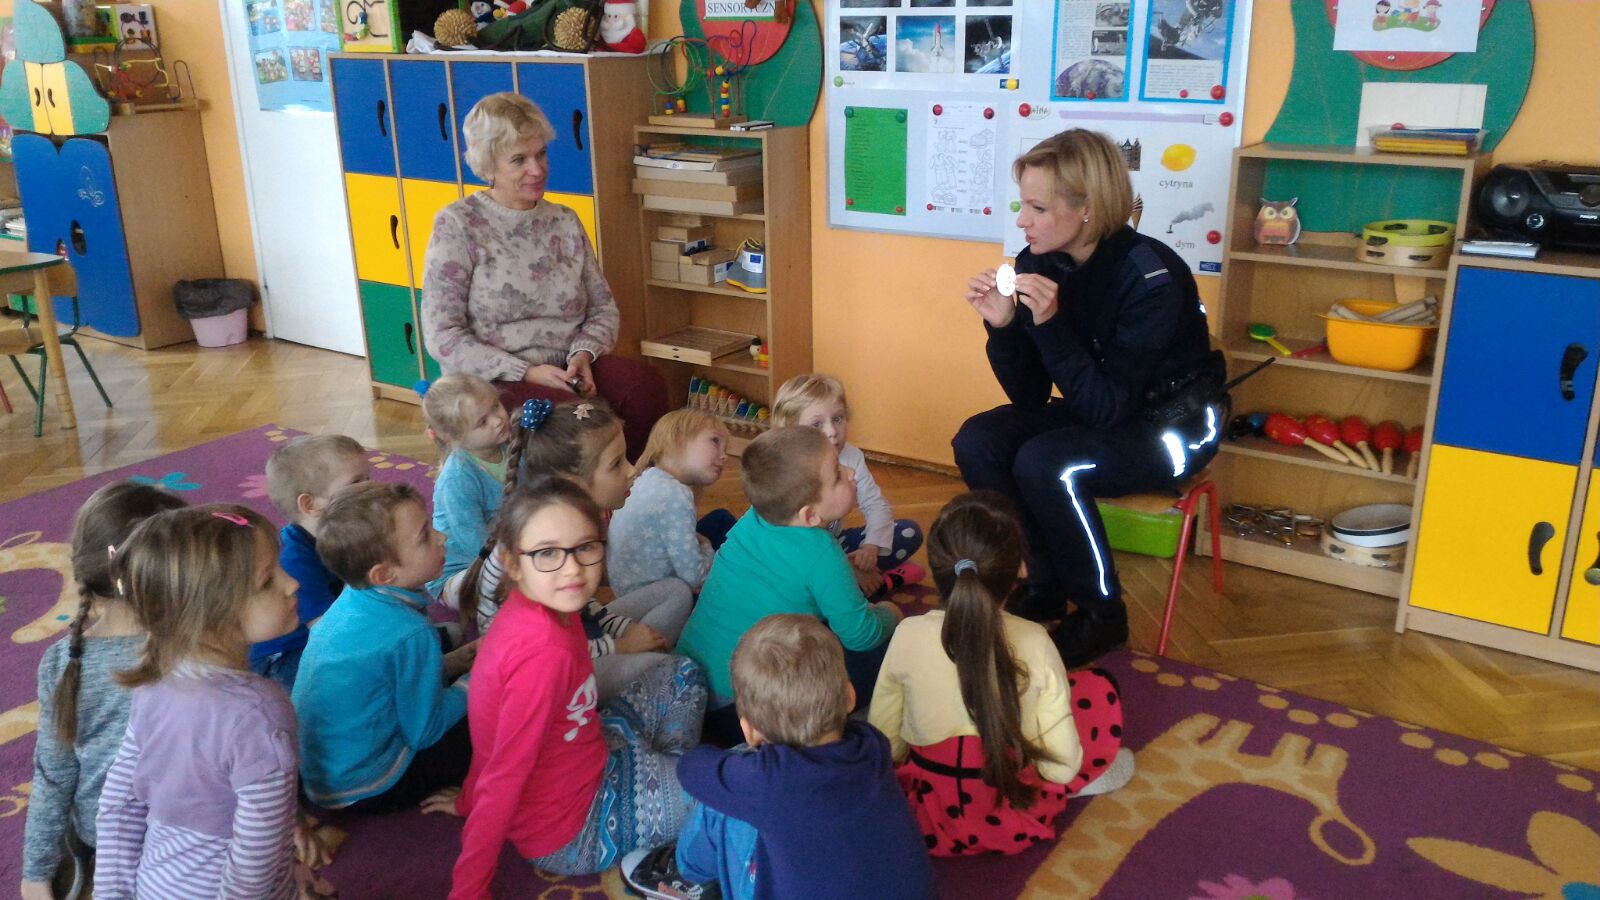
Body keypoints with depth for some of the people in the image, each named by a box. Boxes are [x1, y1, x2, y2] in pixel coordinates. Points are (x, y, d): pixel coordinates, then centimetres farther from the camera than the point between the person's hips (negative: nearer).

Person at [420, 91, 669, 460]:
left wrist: (584, 354, -9)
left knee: (643, 382, -26)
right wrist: (526, 372, -16)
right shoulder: (457, 225, -2)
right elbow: (442, 336, -7)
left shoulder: (564, 222, 13)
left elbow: (603, 307, 14)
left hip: (569, 370, 5)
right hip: (492, 384, -4)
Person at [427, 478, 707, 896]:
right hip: (573, 834, -8)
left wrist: (470, 800, 13)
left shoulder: (529, 610, -8)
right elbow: (503, 776, -29)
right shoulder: (546, 650, -34)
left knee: (683, 675, 17)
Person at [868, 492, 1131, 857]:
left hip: (928, 817, 1)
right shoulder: (1034, 643, -18)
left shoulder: (908, 636, -17)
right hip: (1015, 823, -1)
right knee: (1099, 690, 15)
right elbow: (1062, 766, -13)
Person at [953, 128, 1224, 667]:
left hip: (1169, 425, -7)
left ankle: (1101, 614, -6)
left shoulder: (1149, 277, -27)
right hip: (1096, 410, 7)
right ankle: (1045, 586, 4)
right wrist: (1002, 326, -21)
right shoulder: (1039, 263, -9)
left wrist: (1051, 323, -37)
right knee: (976, 441, -13)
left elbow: (1108, 407, -30)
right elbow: (1029, 396, -5)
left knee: (1044, 463, -29)